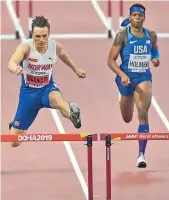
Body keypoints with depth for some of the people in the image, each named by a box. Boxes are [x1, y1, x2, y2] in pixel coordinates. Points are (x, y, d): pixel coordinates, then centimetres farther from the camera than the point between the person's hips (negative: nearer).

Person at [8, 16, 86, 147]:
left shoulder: (56, 46, -11)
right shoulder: (25, 47, -24)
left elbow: (62, 54, 16)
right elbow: (11, 63, -44)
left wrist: (75, 69, 27)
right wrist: (15, 69, -68)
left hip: (48, 88, 1)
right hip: (29, 91, -1)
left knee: (56, 98, -40)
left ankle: (72, 114, -64)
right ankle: (14, 126, 43)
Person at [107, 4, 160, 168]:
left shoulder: (151, 35, -1)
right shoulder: (122, 35, -11)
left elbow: (155, 49, 20)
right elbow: (111, 60, -11)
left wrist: (156, 58, -3)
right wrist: (122, 75, -26)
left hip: (144, 77, 1)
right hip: (126, 77, -1)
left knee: (143, 113, -21)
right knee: (127, 118, 18)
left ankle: (141, 154, -19)